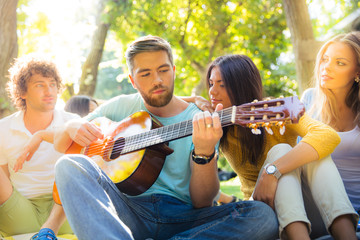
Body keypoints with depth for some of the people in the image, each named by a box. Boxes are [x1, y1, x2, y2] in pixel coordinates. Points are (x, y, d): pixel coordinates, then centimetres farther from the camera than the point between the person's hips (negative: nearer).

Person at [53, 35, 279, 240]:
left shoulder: (199, 120, 5)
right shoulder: (120, 107, 12)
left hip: (182, 218, 0)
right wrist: (71, 128, -5)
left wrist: (204, 153, -23)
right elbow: (60, 145, 19)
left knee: (263, 215, -26)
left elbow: (202, 202, -3)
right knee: (70, 164, -24)